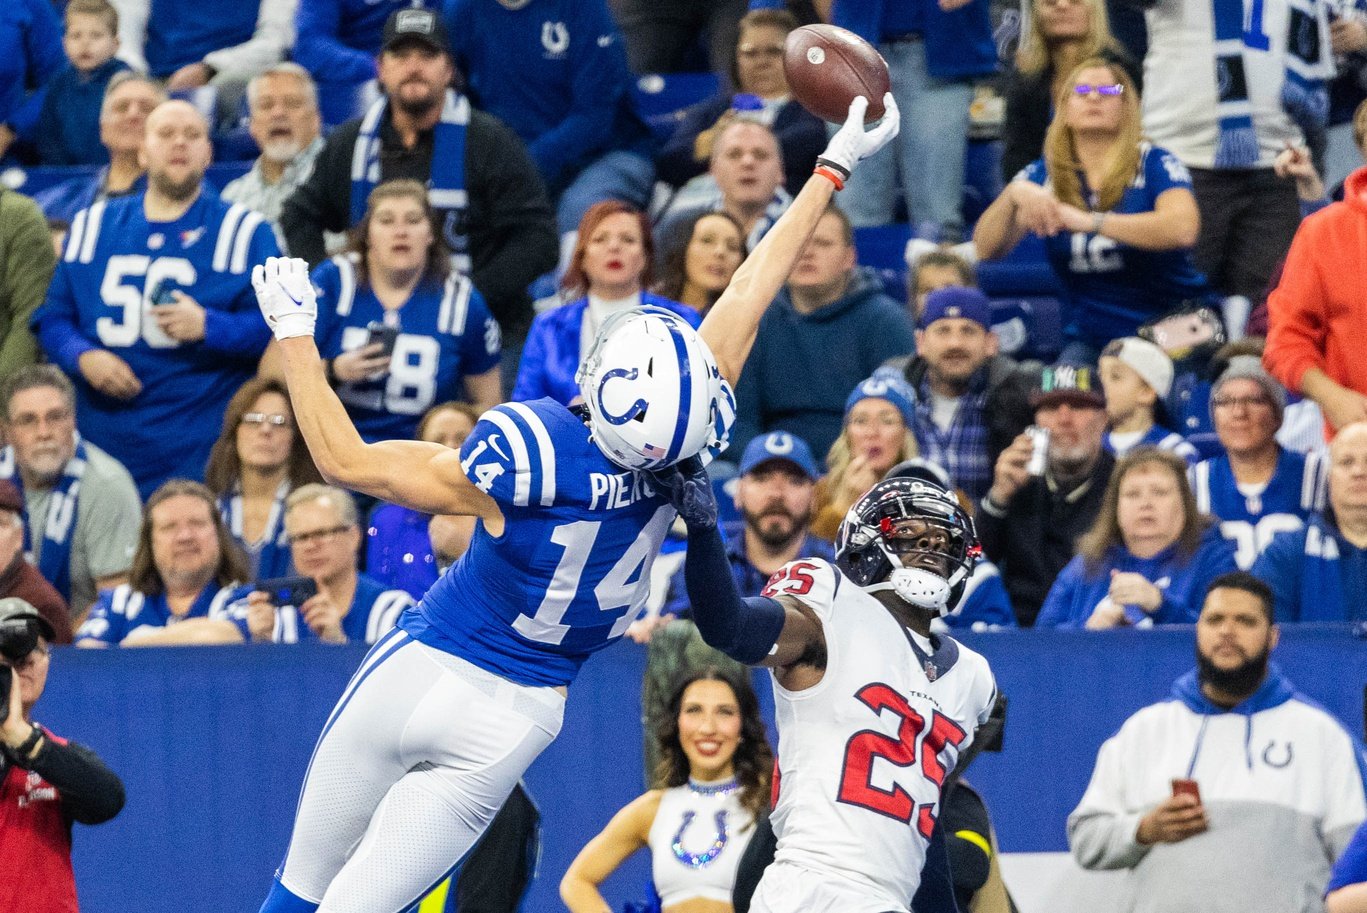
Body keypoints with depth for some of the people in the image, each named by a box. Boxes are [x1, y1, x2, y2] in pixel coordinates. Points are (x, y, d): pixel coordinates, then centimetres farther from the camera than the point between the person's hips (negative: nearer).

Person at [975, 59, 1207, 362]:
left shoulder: (1154, 164, -3)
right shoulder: (1044, 175, 8)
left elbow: (1182, 229, -23)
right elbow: (985, 249, 0)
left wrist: (1089, 221, -28)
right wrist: (1013, 195, -20)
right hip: (1090, 339, 3)